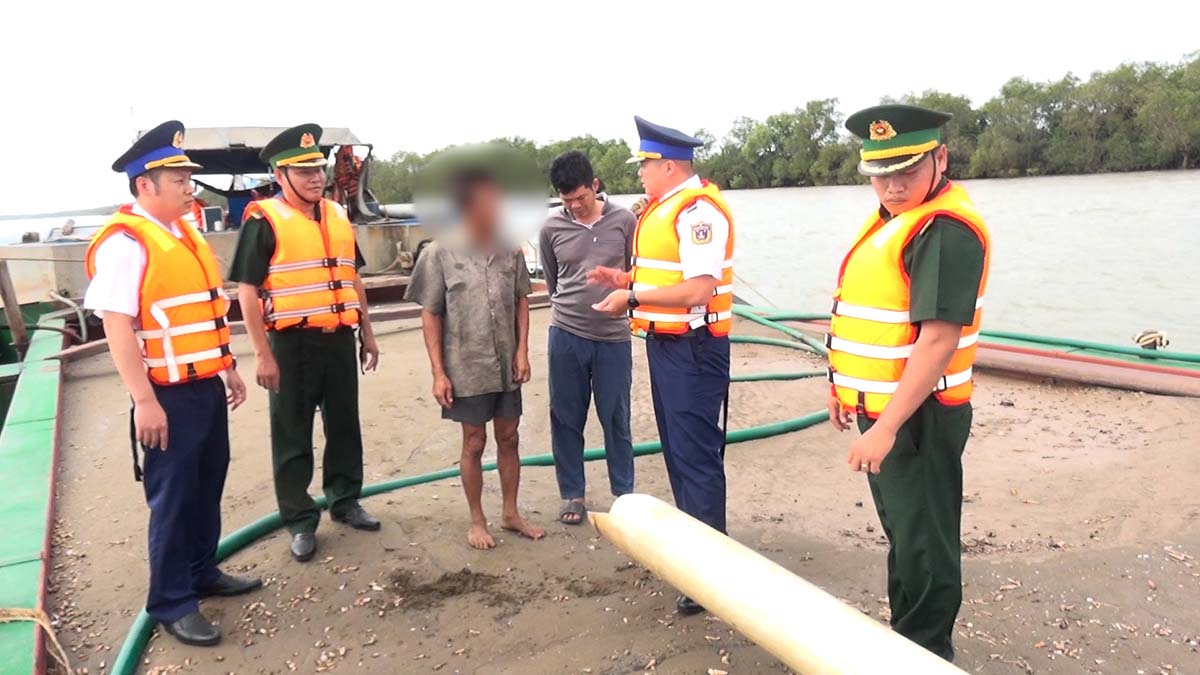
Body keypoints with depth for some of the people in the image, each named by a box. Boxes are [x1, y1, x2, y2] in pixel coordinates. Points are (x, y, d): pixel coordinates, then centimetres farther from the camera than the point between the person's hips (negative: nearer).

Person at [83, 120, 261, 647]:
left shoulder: (185, 233, 11)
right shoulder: (124, 242, -16)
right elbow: (117, 327, -20)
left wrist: (228, 368, 19)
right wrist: (144, 401, -22)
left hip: (207, 387, 8)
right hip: (170, 396, -8)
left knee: (208, 488, 18)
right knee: (173, 499, 4)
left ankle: (203, 573, 35)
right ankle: (171, 603, 19)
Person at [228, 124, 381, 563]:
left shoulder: (338, 216, 11)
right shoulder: (264, 220, -8)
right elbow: (248, 290, -11)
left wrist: (367, 334, 15)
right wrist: (262, 353, -15)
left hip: (339, 340, 6)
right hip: (293, 344, -5)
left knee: (344, 426, 16)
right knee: (293, 437, 6)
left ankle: (345, 501, 32)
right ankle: (300, 522, 18)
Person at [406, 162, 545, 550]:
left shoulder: (510, 248, -2)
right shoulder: (441, 252, -11)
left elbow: (521, 300, 7)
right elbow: (430, 315, -7)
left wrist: (522, 350, -1)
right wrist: (438, 372, -9)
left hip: (507, 365, 3)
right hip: (466, 368, -3)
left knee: (509, 439, 14)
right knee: (474, 443, 9)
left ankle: (511, 513, 31)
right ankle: (477, 520, 26)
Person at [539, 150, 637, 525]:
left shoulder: (624, 220, -3)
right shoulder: (552, 228, -1)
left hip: (614, 338, -1)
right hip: (566, 337, 1)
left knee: (616, 420, 9)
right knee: (566, 420, 9)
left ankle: (624, 493, 26)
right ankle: (572, 494, 25)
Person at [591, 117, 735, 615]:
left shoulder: (697, 210, -17)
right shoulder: (665, 208, 14)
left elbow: (698, 289, -25)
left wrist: (633, 298, -19)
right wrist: (626, 278, 11)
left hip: (691, 348, -10)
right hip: (666, 343, 10)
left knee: (696, 456, -5)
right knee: (677, 450, 18)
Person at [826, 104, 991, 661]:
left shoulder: (944, 231, -21)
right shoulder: (891, 217, 10)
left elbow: (938, 340, -27)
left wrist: (887, 427, -28)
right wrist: (843, 388, 19)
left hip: (916, 416, -10)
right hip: (881, 407, 10)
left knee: (923, 543, 3)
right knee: (902, 532, 22)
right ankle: (904, 635, 40)